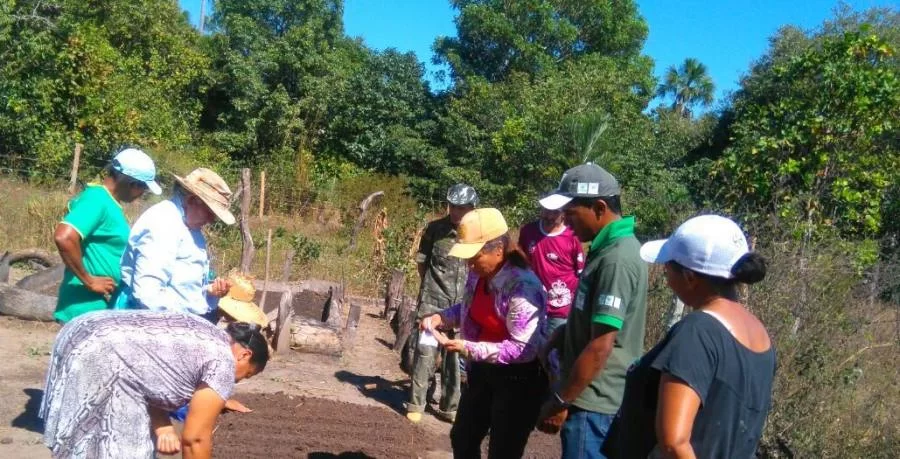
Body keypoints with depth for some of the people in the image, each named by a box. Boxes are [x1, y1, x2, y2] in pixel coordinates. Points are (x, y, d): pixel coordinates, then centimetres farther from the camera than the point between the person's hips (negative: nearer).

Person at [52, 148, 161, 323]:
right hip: (87, 310, -10)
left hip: (102, 307, 10)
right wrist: (89, 280, -22)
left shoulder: (107, 202, 11)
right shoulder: (97, 199, -18)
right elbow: (64, 238, -31)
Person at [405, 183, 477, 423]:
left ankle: (449, 407, 21)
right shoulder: (434, 229, -5)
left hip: (462, 305, 2)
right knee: (425, 353, -2)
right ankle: (416, 404, 10)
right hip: (432, 302, -1)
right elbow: (421, 262, 8)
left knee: (454, 356, 10)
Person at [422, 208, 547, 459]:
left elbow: (524, 349, -29)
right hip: (482, 371, 8)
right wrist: (441, 317, -4)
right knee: (462, 438, 22)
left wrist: (468, 349, -32)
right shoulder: (478, 275, -4)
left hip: (519, 379, -8)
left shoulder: (522, 287, -29)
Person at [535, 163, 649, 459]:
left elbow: (600, 347, -24)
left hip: (593, 403, -9)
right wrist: (559, 337, 7)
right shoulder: (608, 248, 8)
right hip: (592, 397, 9)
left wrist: (559, 402, -16)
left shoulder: (617, 260, -23)